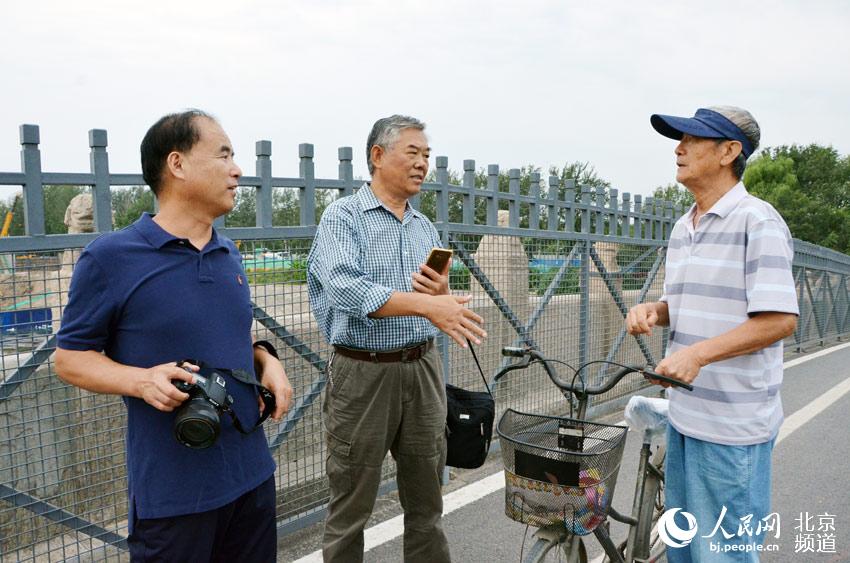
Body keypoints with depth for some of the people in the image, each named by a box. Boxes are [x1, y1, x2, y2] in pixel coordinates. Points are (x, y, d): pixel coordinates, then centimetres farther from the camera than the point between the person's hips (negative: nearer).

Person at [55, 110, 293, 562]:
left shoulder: (229, 254, 7)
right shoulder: (111, 256, -12)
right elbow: (70, 357, -5)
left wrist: (267, 361, -1)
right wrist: (142, 380, -23)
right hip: (171, 490, -6)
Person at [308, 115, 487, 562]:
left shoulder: (425, 227, 13)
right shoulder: (343, 216, -5)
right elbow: (346, 288, -22)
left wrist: (442, 292, -7)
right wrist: (425, 303, -29)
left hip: (423, 369, 6)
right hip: (363, 372, -5)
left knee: (427, 501, 15)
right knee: (351, 506, 7)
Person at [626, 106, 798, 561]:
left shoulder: (758, 221, -14)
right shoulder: (682, 227, 11)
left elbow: (779, 319, -20)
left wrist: (697, 353, -29)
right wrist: (651, 310, -2)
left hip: (733, 425, -8)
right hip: (684, 414, 8)